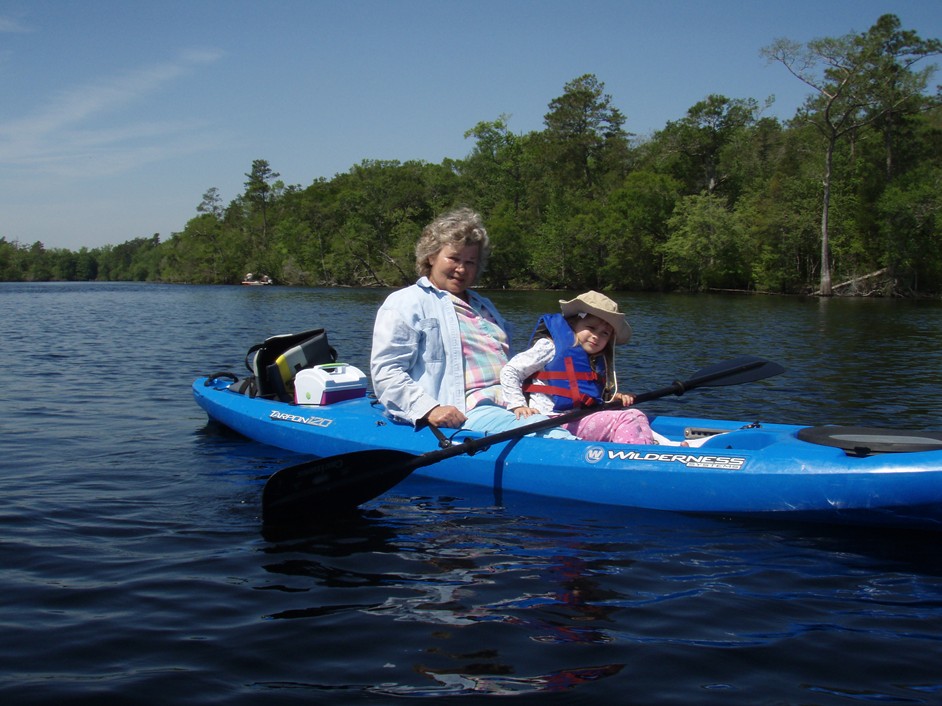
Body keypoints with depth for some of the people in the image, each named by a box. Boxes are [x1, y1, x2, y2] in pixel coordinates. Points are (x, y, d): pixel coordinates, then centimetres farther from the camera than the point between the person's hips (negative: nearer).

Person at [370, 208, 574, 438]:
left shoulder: (484, 306, 34)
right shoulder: (405, 303, 8)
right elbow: (385, 372, -2)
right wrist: (429, 409, -17)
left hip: (517, 407, 8)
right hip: (467, 412, -8)